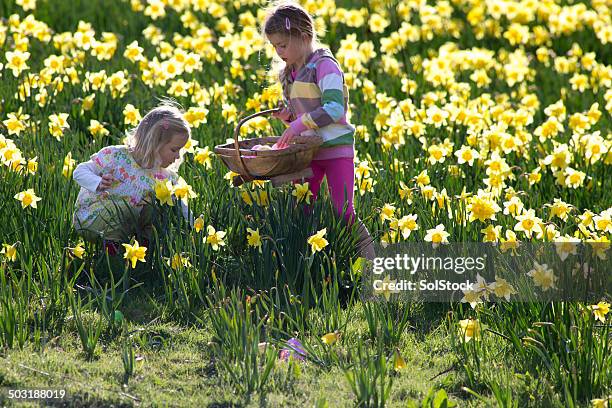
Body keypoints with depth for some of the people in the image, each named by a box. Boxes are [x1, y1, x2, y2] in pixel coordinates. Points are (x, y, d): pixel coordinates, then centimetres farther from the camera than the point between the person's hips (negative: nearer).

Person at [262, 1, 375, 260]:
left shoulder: (324, 65, -14)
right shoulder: (286, 74, 10)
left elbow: (334, 109, -25)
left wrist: (299, 124, -29)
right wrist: (287, 116, 0)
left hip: (337, 149, -7)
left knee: (343, 214, -7)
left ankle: (368, 256, 10)